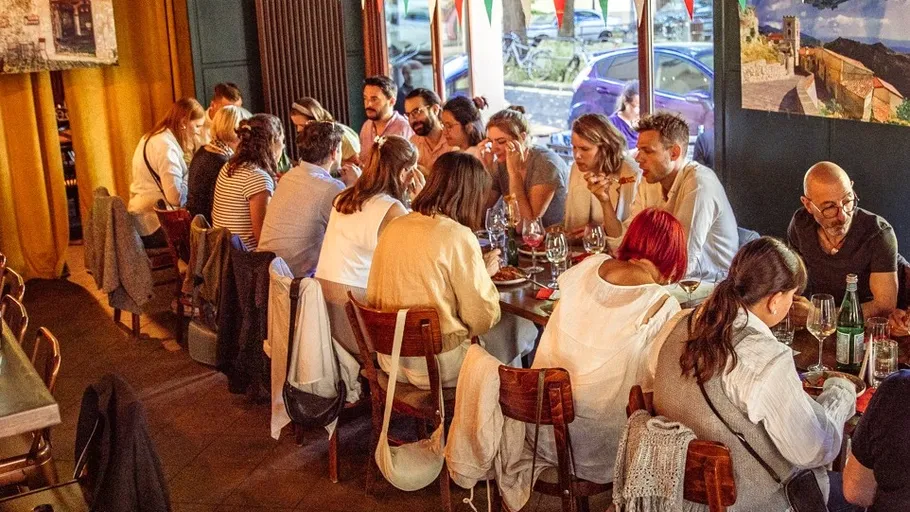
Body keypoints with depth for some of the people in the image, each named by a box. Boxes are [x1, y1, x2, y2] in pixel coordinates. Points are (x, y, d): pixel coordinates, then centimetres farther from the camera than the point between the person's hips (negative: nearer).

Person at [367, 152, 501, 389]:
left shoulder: (393, 228, 1)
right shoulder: (459, 237, -19)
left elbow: (373, 297, 12)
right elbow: (482, 318, -15)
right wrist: (486, 273, 4)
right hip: (438, 368, -7)